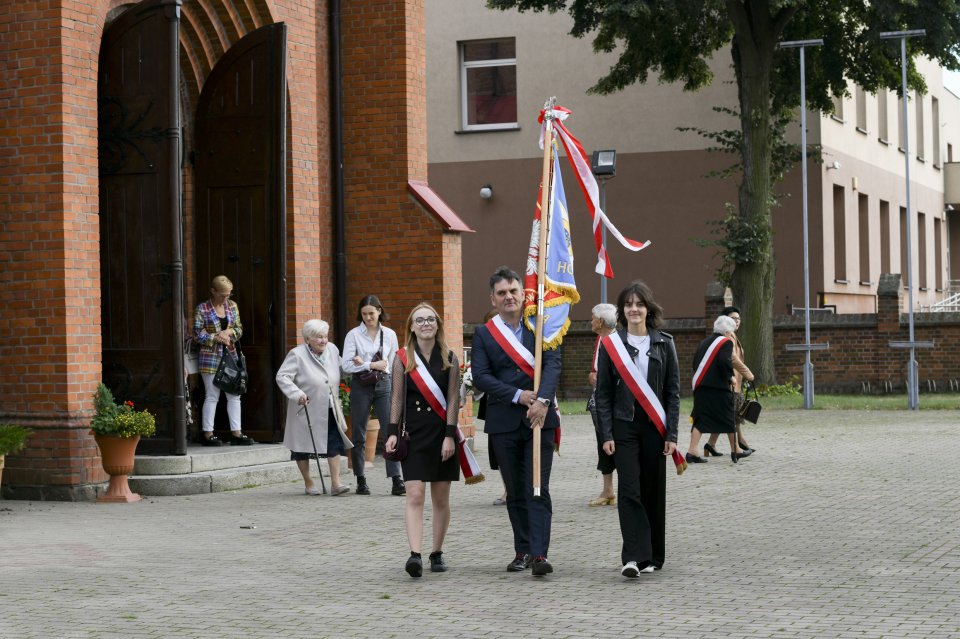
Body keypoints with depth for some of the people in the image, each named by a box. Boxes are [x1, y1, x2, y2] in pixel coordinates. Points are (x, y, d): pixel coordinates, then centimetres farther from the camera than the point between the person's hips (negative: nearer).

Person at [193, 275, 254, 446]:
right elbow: (197, 334, -7)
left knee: (234, 395, 5)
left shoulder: (232, 306, 10)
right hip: (210, 357, -5)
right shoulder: (202, 309, -4)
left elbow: (239, 329, 11)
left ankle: (236, 433, 10)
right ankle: (208, 434, 3)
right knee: (212, 396, -3)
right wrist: (216, 337, -13)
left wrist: (229, 332, -9)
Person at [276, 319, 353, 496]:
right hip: (307, 411, -4)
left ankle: (335, 483, -4)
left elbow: (341, 369, 24)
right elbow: (282, 377, -17)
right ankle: (308, 484, 21)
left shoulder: (332, 350, 5)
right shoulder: (297, 354, -13)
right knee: (303, 448, 6)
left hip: (330, 410, 4)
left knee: (335, 445, -6)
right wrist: (297, 394, -28)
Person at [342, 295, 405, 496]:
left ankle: (397, 480, -10)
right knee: (359, 436, 5)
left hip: (383, 384, 1)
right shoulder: (354, 335, 0)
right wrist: (372, 365, -13)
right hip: (361, 386, -1)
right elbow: (347, 365, -7)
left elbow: (393, 364, 8)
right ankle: (361, 481, 13)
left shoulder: (389, 334, 7)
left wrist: (365, 364, -2)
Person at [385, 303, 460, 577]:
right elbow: (397, 398, 3)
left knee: (440, 498, 6)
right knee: (415, 495, -12)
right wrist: (392, 432, -5)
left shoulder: (449, 359, 3)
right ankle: (415, 554, -20)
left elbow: (453, 399, 0)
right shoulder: (402, 359, 3)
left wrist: (449, 435, -8)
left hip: (442, 433, 1)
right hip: (414, 434, -1)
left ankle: (437, 553, 17)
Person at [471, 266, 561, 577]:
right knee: (515, 492, 9)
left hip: (539, 419, -1)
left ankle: (539, 554, -12)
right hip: (504, 422, 1)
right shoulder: (483, 334, 5)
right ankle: (522, 551, 18)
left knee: (538, 490, -7)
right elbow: (481, 376, -4)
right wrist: (518, 396, -14)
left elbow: (553, 364, -8)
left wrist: (542, 400, -23)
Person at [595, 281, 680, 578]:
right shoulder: (611, 344, 2)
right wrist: (607, 434, -5)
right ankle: (633, 557, -16)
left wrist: (671, 434, -2)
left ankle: (653, 557, 16)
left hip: (655, 427, 1)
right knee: (629, 490, -11)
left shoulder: (664, 344, 4)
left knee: (653, 492, 5)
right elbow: (603, 393, 3)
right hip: (624, 427, -1)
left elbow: (673, 392, 4)